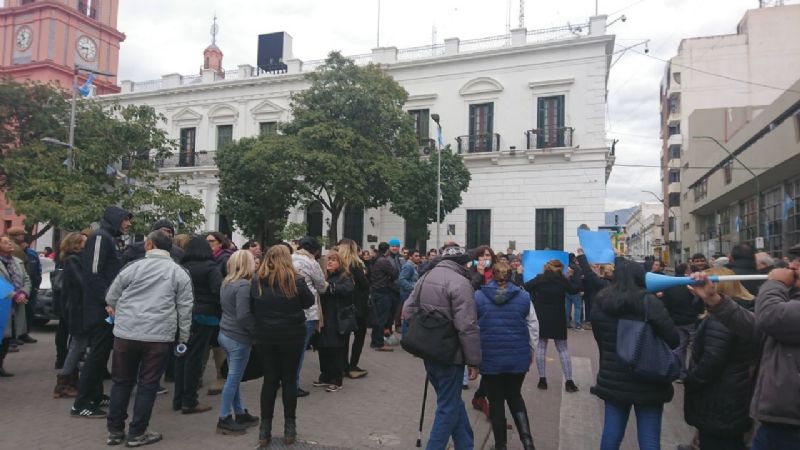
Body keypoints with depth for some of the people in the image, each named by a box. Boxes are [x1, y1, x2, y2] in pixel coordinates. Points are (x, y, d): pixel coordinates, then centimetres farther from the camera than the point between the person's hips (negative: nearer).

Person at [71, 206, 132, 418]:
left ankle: (95, 395, 24)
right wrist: (108, 301, -21)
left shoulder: (110, 239, 17)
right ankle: (81, 403, 1)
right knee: (98, 352, -6)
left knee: (102, 351, 15)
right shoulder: (100, 237, -13)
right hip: (100, 307, -10)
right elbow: (93, 273, -21)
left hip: (107, 306, 10)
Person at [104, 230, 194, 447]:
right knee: (147, 385, 8)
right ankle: (137, 433, 14)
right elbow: (185, 308, 0)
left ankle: (115, 431, 23)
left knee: (121, 382, 15)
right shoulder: (179, 272, 1)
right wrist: (183, 337, 9)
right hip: (159, 336, -1)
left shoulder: (133, 267, 0)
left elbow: (111, 297, 10)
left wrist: (114, 310, 32)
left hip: (126, 333, 1)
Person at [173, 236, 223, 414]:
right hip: (204, 317, -5)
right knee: (194, 358, -1)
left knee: (181, 356, 12)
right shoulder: (211, 267, -8)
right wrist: (221, 312, -7)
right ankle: (189, 401, 5)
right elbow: (218, 290, -19)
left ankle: (178, 399, 21)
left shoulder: (182, 267, 6)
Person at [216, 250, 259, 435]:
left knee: (233, 377, 16)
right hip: (238, 338, -9)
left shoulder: (227, 282, 8)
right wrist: (257, 331, -12)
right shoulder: (244, 285, -21)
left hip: (226, 334, 9)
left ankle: (240, 414, 27)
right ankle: (224, 420, 10)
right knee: (233, 379, 1)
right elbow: (244, 316, -24)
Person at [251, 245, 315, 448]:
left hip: (265, 337, 2)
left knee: (269, 380, 11)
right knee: (289, 380, 10)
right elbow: (309, 302, 3)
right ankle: (290, 428, 19)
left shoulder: (257, 281, -6)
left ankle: (264, 431, 15)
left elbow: (252, 309, 5)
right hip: (292, 336, -1)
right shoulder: (296, 280, -11)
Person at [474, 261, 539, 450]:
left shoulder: (478, 297, -3)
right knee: (515, 397, 21)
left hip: (490, 358, -2)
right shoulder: (524, 297, 0)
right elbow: (533, 328, 5)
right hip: (518, 358, 2)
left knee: (496, 402, 12)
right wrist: (531, 352, 18)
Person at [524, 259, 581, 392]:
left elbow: (523, 288, -3)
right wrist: (571, 277, 16)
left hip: (541, 318, 0)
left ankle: (542, 380, 6)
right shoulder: (563, 280, -7)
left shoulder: (539, 279, -7)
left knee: (541, 347, 8)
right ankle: (569, 382, 5)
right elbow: (575, 289, 6)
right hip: (558, 320, 0)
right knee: (563, 349, 9)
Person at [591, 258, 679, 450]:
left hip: (612, 379, 4)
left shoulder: (600, 304, -1)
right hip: (648, 381, -4)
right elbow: (674, 340, -10)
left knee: (612, 432, 14)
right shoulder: (649, 302, -14)